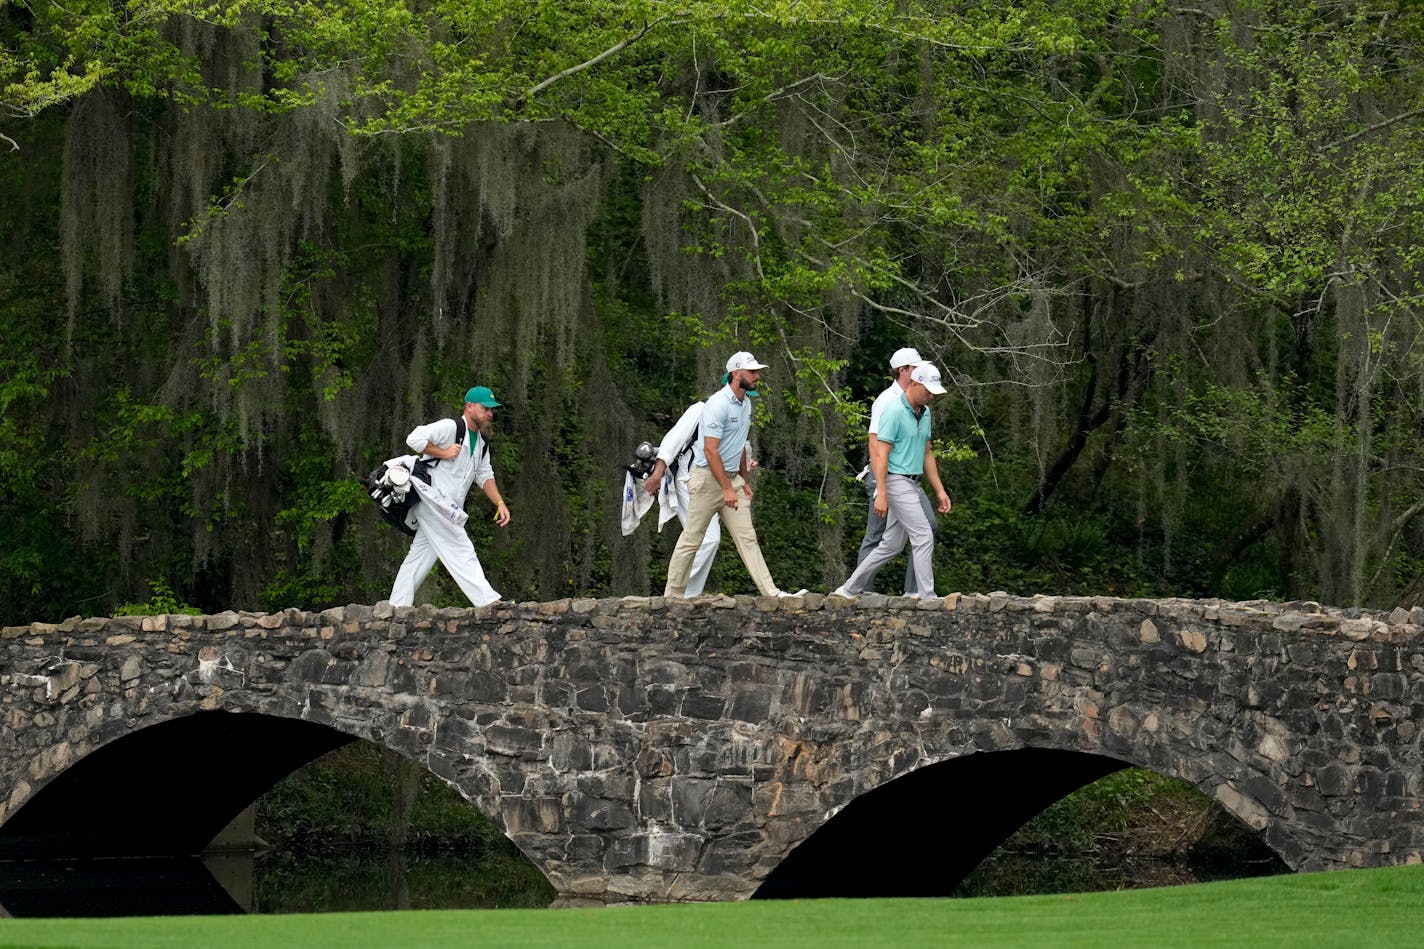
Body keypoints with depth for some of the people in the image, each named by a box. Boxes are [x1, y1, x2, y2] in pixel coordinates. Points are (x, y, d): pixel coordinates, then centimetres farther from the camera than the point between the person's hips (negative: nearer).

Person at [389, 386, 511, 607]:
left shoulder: (481, 443, 18)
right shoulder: (449, 427, -11)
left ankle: (396, 608, 12)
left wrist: (499, 503, 8)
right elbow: (414, 439, -20)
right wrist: (443, 453, -18)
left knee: (421, 556, 9)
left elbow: (485, 476, 22)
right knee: (461, 551, -14)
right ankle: (488, 602, -21)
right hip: (433, 496, -9)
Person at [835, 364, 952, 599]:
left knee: (892, 544, 12)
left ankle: (851, 589, 19)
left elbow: (927, 454, 20)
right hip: (896, 482, -9)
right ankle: (927, 596, -11)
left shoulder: (924, 413, 13)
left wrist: (939, 491, 17)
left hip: (911, 483, 9)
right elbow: (881, 455, -17)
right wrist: (881, 495, -22)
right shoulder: (895, 412, -15)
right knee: (923, 537, -13)